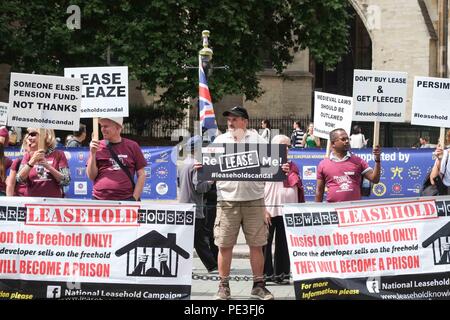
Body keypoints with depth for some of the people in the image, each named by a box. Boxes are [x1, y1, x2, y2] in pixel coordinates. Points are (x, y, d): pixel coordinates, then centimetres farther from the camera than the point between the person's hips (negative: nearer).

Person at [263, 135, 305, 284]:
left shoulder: (292, 166, 16)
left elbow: (298, 188, 20)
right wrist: (263, 209, -12)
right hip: (270, 210, -5)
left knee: (284, 244, 6)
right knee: (266, 242, -3)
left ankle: (281, 273, 12)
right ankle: (265, 272, 2)